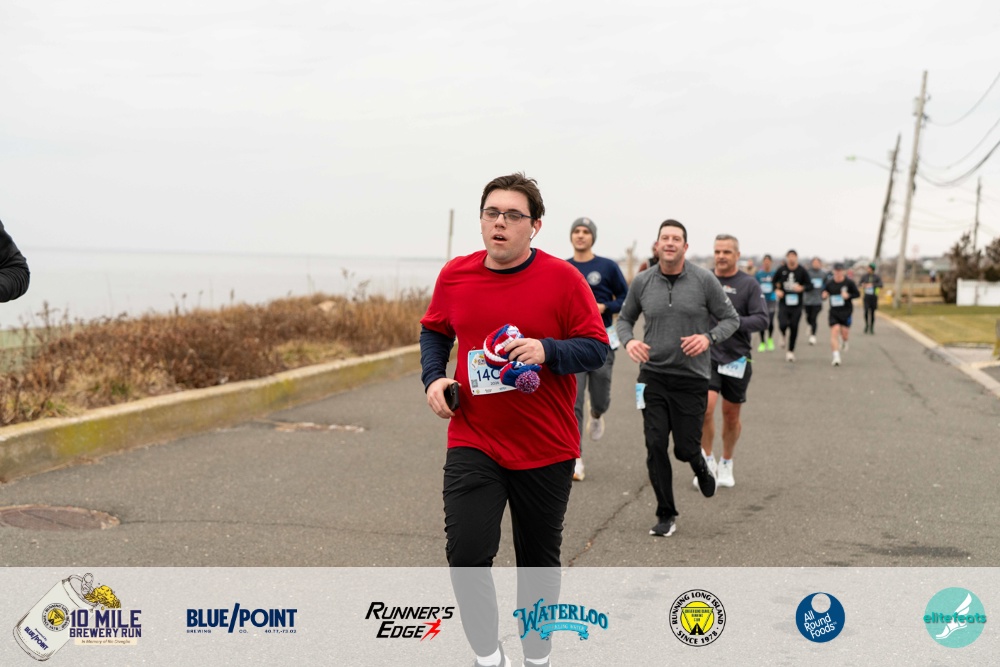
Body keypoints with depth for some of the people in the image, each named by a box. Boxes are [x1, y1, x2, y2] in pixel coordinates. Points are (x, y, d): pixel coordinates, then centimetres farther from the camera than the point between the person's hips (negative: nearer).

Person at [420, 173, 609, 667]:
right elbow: (434, 330, 17)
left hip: (546, 448, -1)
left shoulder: (563, 278, -9)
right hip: (473, 444, 2)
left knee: (538, 560, 13)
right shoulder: (455, 275, 0)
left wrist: (546, 350, -25)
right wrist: (433, 377, -1)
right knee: (466, 554, -11)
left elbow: (596, 348, -7)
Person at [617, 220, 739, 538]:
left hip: (692, 378, -1)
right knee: (655, 446, -4)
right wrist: (629, 341, -9)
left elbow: (731, 318, 1)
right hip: (653, 375, 2)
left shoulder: (704, 280, -6)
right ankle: (666, 515, 11)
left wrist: (708, 338, -18)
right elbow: (625, 318, 13)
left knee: (685, 447, 2)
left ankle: (700, 464, 41)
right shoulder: (642, 282, 0)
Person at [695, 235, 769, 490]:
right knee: (706, 407, -16)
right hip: (707, 356, 1)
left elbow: (762, 320, -11)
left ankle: (726, 464, 29)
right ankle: (707, 461, 3)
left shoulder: (749, 284, -3)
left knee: (731, 415, 9)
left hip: (737, 358, 0)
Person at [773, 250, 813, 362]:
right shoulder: (781, 270, 0)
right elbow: (774, 281, 14)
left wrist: (802, 288, -19)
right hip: (783, 303, 0)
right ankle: (784, 336, 21)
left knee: (794, 327, 4)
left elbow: (810, 285, 2)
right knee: (783, 324, -18)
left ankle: (791, 351, 19)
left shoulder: (802, 271, -2)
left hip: (797, 305, 0)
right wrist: (776, 290, -5)